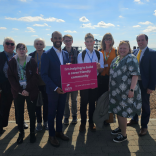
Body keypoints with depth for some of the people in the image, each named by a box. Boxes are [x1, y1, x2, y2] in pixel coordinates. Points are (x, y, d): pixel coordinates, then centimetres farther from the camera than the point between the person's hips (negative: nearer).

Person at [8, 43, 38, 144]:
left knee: (32, 112, 6)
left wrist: (27, 90, -14)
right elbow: (11, 77, -1)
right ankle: (21, 133, 23)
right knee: (19, 113, 7)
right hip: (18, 92, 2)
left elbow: (35, 77, -6)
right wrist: (20, 90, -11)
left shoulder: (32, 61, -2)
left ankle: (32, 133, 21)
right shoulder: (12, 62, 3)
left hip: (31, 91, -1)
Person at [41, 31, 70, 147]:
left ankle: (59, 131, 36)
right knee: (52, 113, 10)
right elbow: (44, 74, -13)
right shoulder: (47, 54, -10)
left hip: (63, 88, 5)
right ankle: (52, 135, 27)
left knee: (60, 112, 17)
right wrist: (55, 88, -19)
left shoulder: (66, 54, 6)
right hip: (52, 90, -5)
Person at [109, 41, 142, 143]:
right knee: (117, 110, 19)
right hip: (116, 90, 8)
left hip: (125, 92, -8)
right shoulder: (116, 59, 12)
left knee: (122, 113, 0)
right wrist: (111, 88, 18)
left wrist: (132, 90, -25)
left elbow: (135, 75, -20)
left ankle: (124, 135, 18)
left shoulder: (131, 58, -13)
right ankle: (120, 128, 40)